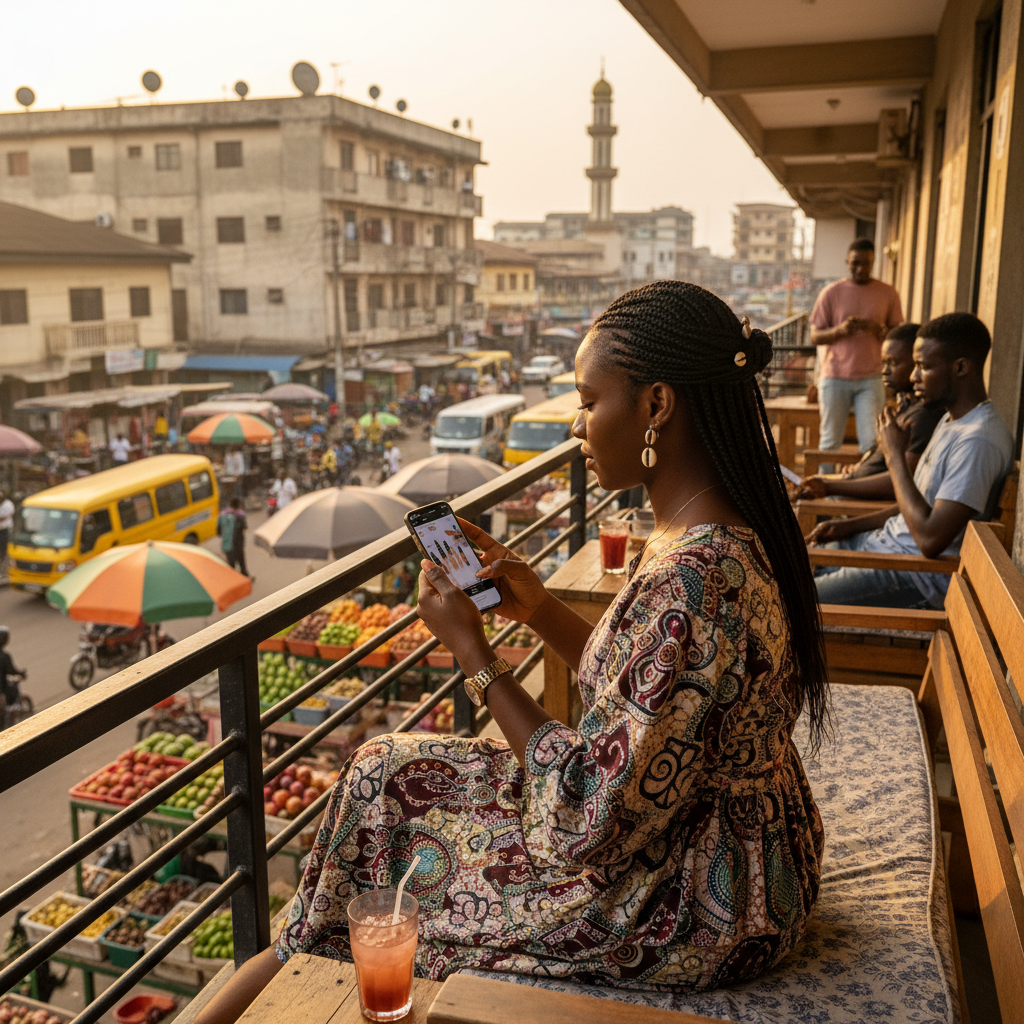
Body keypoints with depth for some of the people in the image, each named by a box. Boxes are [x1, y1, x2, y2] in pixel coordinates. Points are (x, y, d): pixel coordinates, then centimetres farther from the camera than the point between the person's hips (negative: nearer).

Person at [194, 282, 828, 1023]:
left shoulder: (685, 582, -32)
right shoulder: (731, 533, -1)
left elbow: (592, 818, -25)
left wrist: (473, 651, -17)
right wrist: (541, 609, -3)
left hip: (702, 905, -8)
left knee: (392, 785, 4)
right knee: (393, 769, 9)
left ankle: (307, 963, 34)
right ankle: (299, 958, 30)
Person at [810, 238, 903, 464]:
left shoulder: (888, 293, 6)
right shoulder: (832, 292, 4)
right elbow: (815, 337, 3)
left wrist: (878, 329, -14)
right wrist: (840, 330, -17)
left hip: (871, 379, 0)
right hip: (834, 377, 0)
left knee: (871, 441, -5)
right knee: (830, 441, 3)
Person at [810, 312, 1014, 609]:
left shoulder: (978, 440, -23)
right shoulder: (951, 420, 11)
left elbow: (930, 538, -29)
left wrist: (895, 455, -20)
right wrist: (850, 525, 9)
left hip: (920, 576, -10)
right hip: (886, 541, 10)